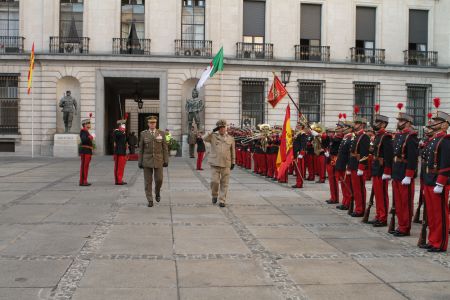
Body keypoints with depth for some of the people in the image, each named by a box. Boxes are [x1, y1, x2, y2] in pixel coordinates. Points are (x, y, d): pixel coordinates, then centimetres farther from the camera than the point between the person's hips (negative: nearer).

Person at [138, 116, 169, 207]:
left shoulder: (161, 133, 2)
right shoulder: (143, 134, 1)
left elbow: (165, 148, 3)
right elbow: (141, 149, 4)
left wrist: (166, 161, -3)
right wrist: (140, 162, 1)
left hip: (158, 160, 0)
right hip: (147, 160, 0)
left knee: (159, 179, -3)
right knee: (148, 181, 0)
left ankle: (157, 192, 28)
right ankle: (150, 200, 8)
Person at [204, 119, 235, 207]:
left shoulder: (230, 139, 8)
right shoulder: (213, 136, 4)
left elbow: (233, 151, 12)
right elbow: (205, 139, -15)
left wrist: (233, 162, 11)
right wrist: (213, 131, -20)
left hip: (226, 164, 1)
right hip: (215, 164, -1)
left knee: (224, 184, 2)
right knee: (214, 181, -6)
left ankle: (222, 201, 11)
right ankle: (214, 195, 21)